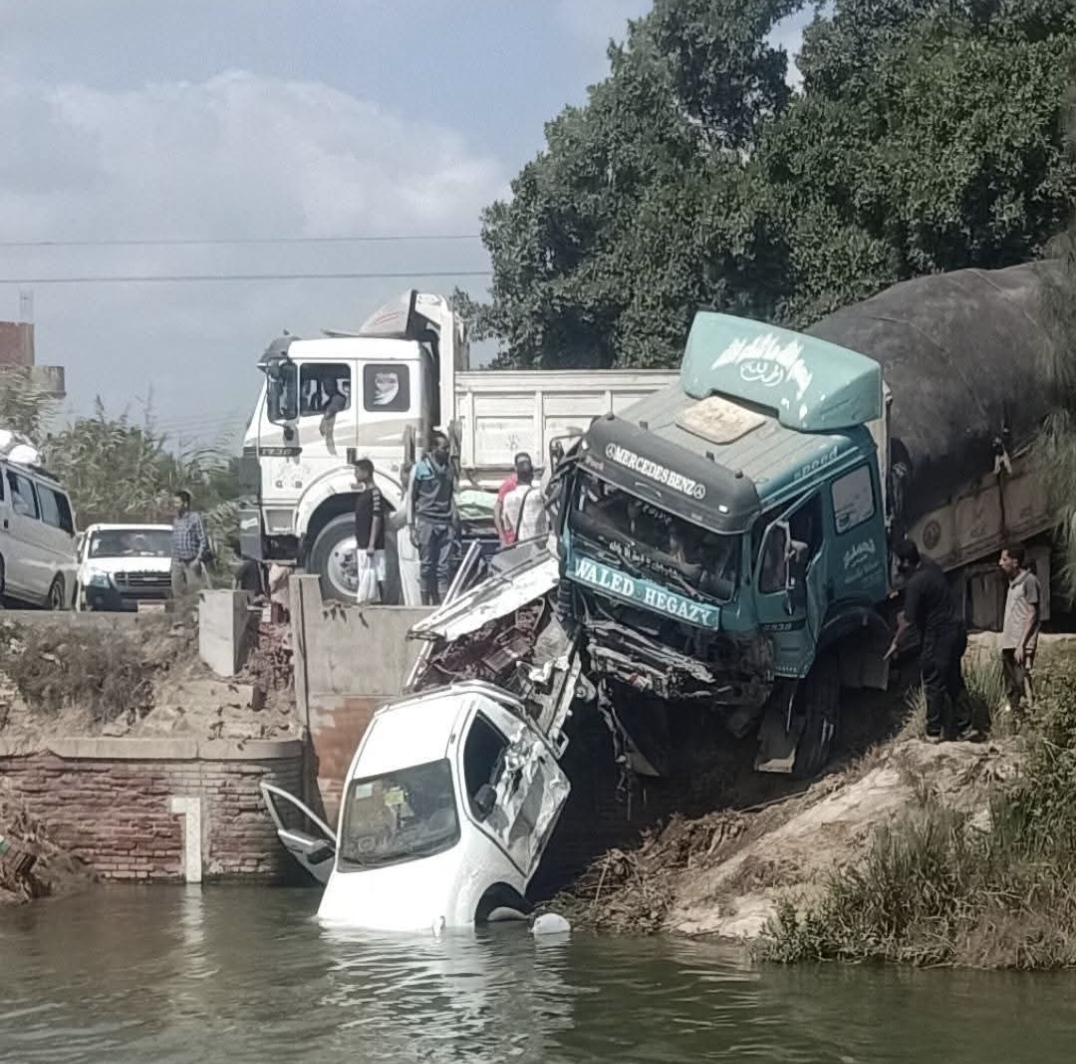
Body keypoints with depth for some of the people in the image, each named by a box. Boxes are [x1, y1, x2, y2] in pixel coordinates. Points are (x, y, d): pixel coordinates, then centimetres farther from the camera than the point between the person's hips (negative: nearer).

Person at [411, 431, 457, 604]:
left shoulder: (449, 468, 12)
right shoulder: (421, 468, -1)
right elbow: (411, 497, 1)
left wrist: (455, 520, 11)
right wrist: (412, 526, -3)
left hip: (446, 523, 4)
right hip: (427, 522, -4)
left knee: (444, 567, -1)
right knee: (427, 566, 1)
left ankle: (442, 602, -2)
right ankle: (426, 602, 6)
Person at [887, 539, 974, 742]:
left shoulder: (915, 584, -21)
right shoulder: (931, 567, 6)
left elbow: (909, 621, -18)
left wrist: (896, 643, -4)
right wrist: (906, 613, 21)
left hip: (938, 636, -9)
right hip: (956, 631, 9)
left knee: (934, 683, 2)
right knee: (954, 681, 16)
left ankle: (934, 732, 7)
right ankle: (964, 727, 18)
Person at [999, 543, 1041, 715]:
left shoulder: (1029, 581, -8)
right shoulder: (1013, 583, 17)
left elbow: (1032, 615, -12)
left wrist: (1021, 645, -16)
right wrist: (1005, 645, 14)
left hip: (1022, 647, -9)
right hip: (1008, 645, 9)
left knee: (1022, 685, -12)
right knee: (1011, 690, 9)